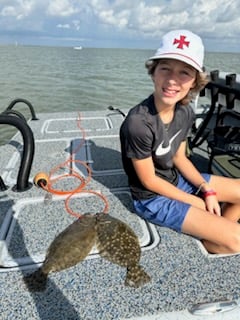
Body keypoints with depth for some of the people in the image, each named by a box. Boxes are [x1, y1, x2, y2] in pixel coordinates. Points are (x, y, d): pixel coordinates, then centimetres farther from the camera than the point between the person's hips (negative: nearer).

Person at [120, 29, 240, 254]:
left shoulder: (186, 113, -9)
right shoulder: (139, 122, -31)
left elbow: (179, 158, 4)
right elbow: (149, 181, -21)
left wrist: (208, 190, -5)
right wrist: (199, 203, -12)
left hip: (175, 180, 7)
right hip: (152, 197, -7)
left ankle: (215, 232, 24)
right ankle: (206, 242, 21)